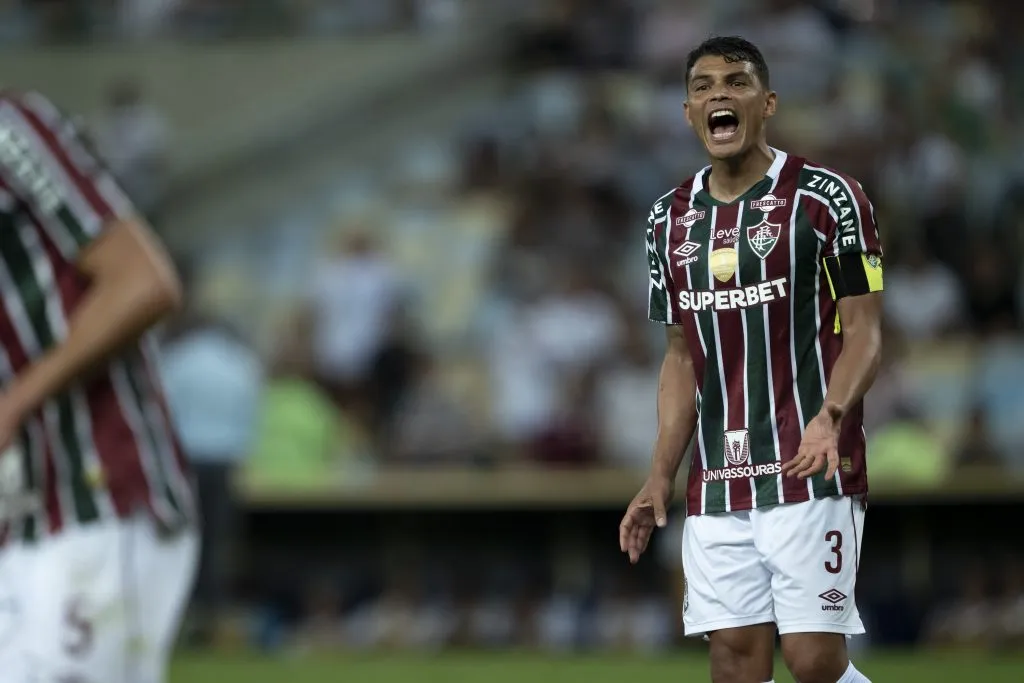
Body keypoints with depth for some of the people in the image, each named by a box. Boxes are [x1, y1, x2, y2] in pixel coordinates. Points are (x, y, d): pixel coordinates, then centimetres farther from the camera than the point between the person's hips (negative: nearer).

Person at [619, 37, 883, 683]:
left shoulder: (825, 197, -4)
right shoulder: (671, 218, 13)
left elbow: (864, 328, -5)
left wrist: (829, 417, -24)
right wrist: (661, 477, 11)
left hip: (810, 475, -5)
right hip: (717, 484, 5)